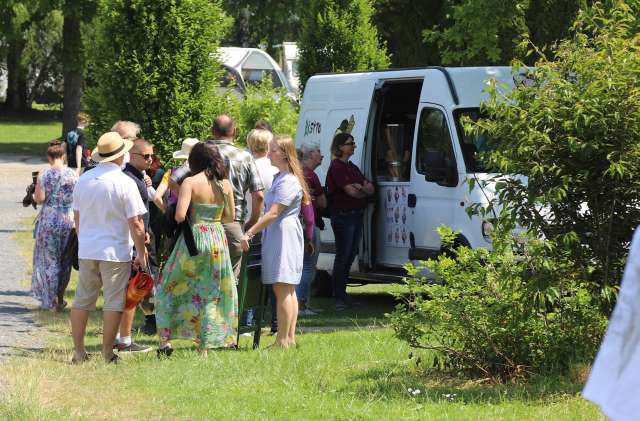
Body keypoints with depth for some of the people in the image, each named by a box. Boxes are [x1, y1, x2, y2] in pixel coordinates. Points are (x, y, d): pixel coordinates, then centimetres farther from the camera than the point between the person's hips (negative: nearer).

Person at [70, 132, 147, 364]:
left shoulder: (84, 179, 4)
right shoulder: (125, 183, -13)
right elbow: (135, 223, -13)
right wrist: (141, 253, -4)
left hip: (86, 249, 5)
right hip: (116, 253, -5)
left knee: (82, 300, 12)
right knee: (114, 303, 2)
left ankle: (78, 351, 14)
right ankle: (107, 353, 4)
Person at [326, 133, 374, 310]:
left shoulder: (352, 167, 18)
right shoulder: (336, 167, -11)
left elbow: (371, 189, 10)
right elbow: (351, 191, -19)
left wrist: (360, 187, -12)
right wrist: (365, 191, 1)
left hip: (356, 215, 9)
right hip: (343, 215, -9)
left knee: (350, 256, 12)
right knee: (343, 256, -7)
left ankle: (342, 294, 20)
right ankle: (339, 298, -3)